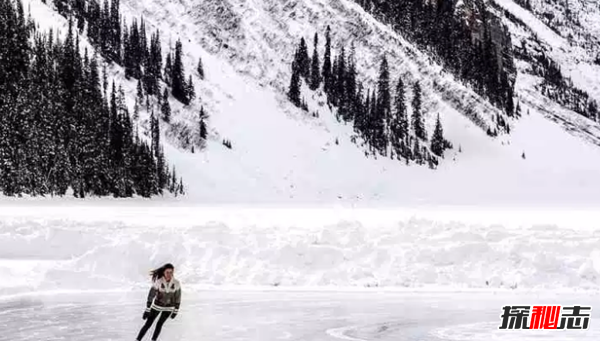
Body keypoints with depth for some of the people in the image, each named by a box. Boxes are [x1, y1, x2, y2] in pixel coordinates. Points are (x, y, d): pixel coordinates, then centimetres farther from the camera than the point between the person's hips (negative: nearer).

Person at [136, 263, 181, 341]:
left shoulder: (176, 283, -20)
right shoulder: (158, 282, -26)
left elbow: (178, 297, -7)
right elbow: (150, 296, -19)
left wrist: (175, 311, -1)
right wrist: (147, 310, -18)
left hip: (168, 307, 1)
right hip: (157, 305, -1)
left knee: (159, 324, 11)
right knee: (147, 325, 1)